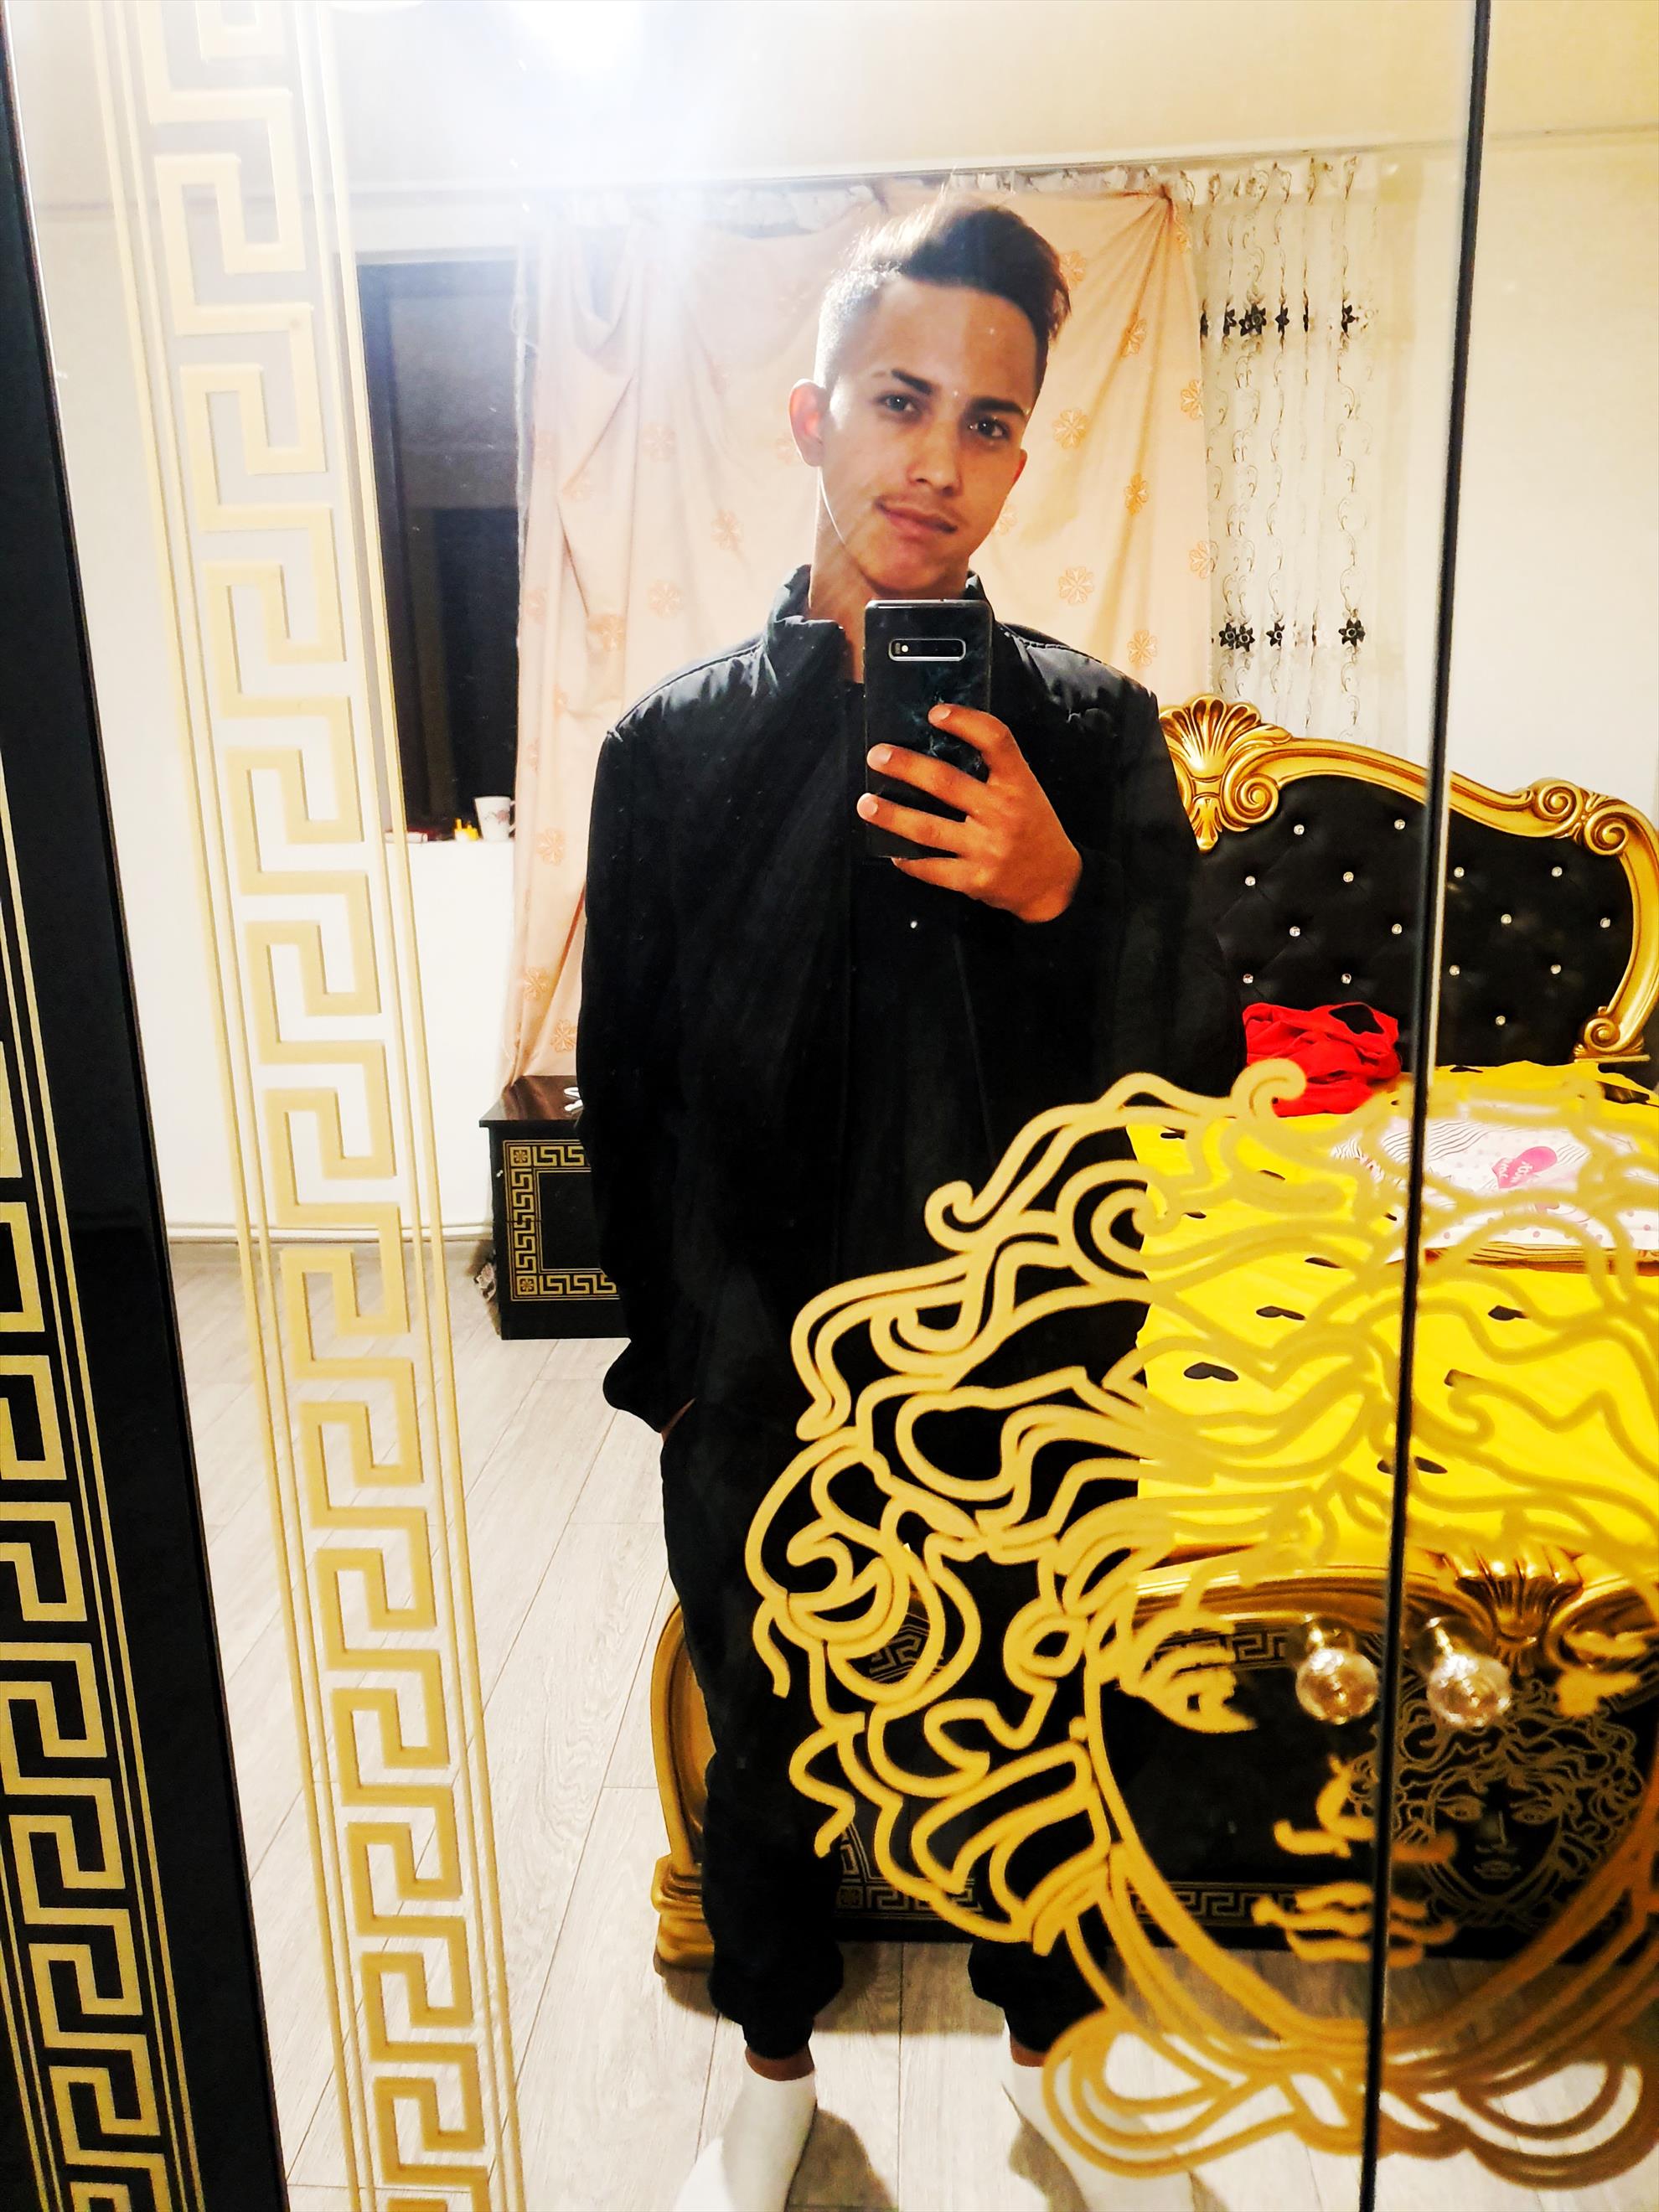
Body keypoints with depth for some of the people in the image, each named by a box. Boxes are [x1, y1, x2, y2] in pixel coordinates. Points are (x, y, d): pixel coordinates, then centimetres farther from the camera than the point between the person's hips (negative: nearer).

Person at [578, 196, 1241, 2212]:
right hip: (761, 1393, 0)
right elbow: (624, 1084, 1)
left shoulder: (1091, 728, -6)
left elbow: (1201, 1068, -7)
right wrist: (665, 1349, 4)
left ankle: (1049, 2048, 51)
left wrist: (1064, 893, -26)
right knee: (761, 1757, 21)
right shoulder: (676, 741, -6)